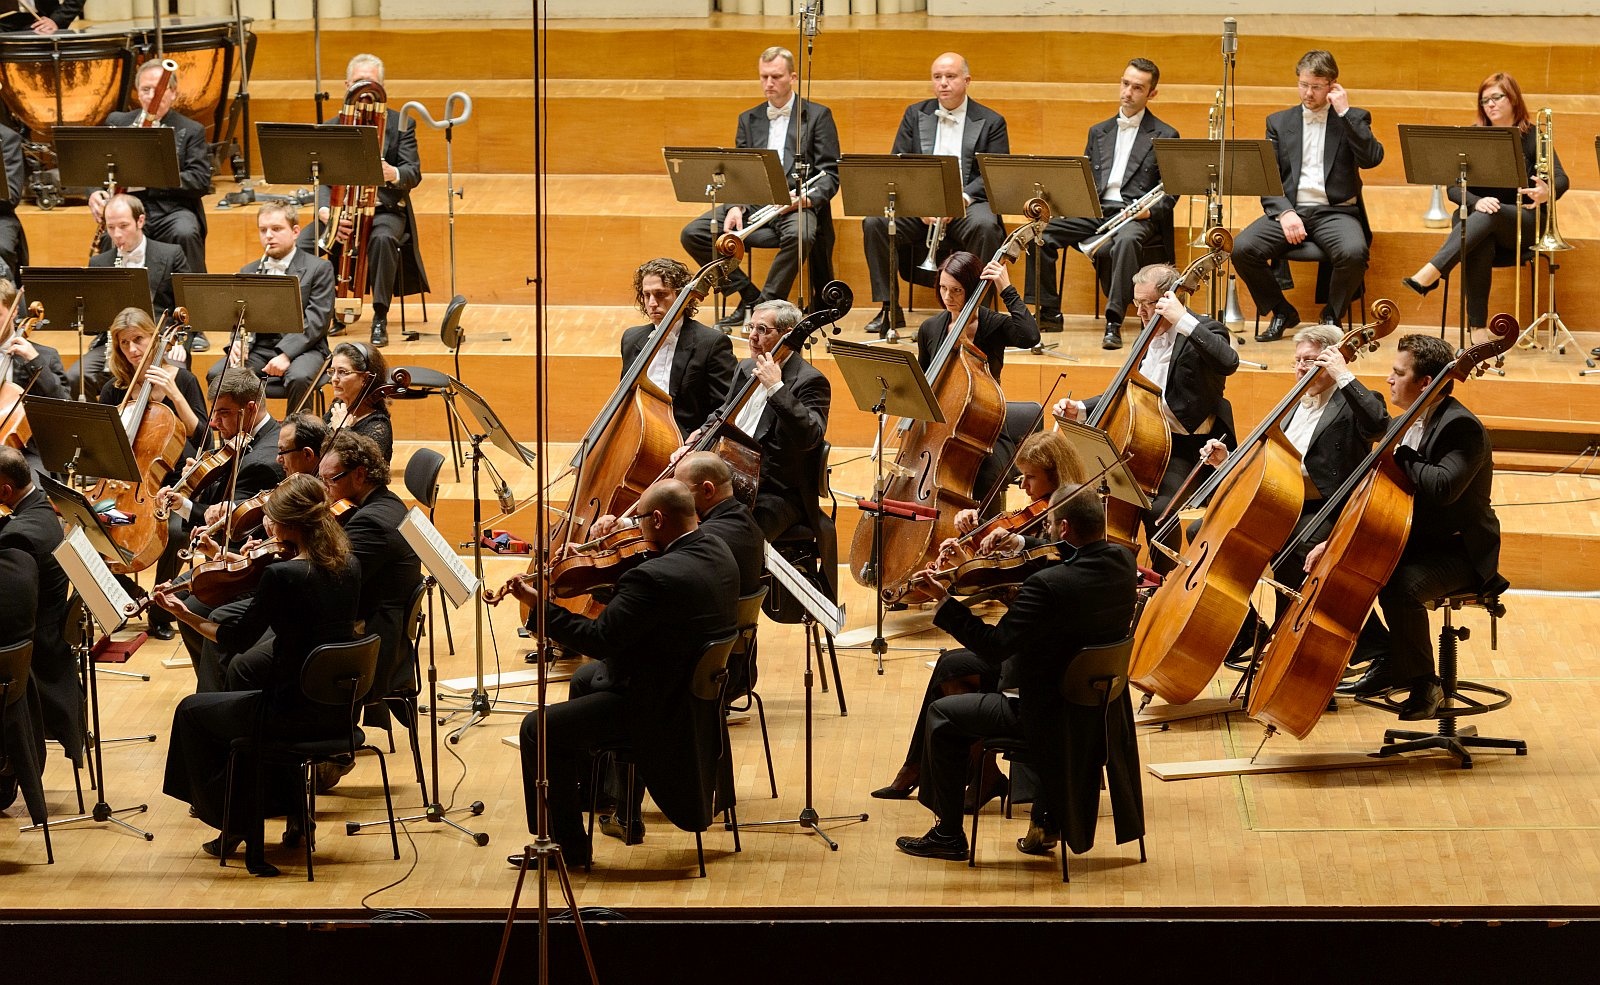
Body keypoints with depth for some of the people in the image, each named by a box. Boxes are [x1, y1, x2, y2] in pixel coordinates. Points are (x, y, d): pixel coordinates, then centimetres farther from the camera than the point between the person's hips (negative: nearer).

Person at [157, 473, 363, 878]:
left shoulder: (281, 575, -21)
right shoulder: (349, 566, 0)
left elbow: (238, 638, -10)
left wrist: (185, 615, 0)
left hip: (296, 713, -7)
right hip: (340, 712, 7)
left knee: (192, 712, 19)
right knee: (249, 702, 37)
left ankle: (234, 827, 27)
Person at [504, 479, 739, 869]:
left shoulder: (656, 577, -31)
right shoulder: (717, 551, -2)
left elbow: (598, 639, -26)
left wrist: (539, 605, -17)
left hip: (658, 707, -10)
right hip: (703, 690, 10)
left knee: (539, 730, -6)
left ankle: (566, 846, 4)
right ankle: (584, 788, 47)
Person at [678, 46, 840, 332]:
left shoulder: (817, 116, 6)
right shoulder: (748, 120, 19)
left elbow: (830, 175, 0)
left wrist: (807, 198, -21)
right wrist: (736, 206, -8)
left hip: (796, 203, -4)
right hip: (753, 204, 4)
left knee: (800, 235, -40)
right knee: (692, 234, -17)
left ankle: (766, 305, -25)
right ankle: (748, 296, -10)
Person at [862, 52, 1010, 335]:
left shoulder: (991, 122, 8)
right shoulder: (915, 115, 16)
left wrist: (963, 198, -20)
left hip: (967, 204, -2)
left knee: (984, 226, -37)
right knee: (874, 221, -26)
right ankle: (889, 309, -19)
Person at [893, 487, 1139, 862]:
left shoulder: (1047, 585, -32)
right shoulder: (1122, 561, -8)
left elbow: (993, 647, -28)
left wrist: (944, 600, -21)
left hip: (1048, 713, -8)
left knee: (941, 715, 10)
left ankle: (948, 834, 20)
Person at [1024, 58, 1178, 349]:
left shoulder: (1165, 136, 8)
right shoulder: (1099, 132, 23)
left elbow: (1170, 192, 3)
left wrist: (1151, 210, -17)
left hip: (1135, 215, -5)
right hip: (1095, 211, 5)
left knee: (1126, 241, -41)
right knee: (1041, 233, -19)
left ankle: (1114, 323, -42)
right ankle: (1049, 313, -11)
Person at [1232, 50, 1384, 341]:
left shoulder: (1353, 119, 11)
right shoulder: (1279, 122, 16)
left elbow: (1372, 158, -8)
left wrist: (1344, 112, -7)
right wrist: (1284, 212, -11)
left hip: (1335, 211, -2)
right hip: (1289, 209, 2)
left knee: (1354, 253, -35)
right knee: (1241, 249, -24)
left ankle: (1332, 315, -6)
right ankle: (1281, 312, 0)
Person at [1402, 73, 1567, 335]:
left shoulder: (1533, 136, 2)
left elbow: (1560, 179, -9)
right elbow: (1454, 187, 1)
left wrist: (1547, 192, -35)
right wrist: (1476, 202, -22)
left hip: (1522, 222, -1)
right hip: (1475, 218, 1)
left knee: (1489, 218, -36)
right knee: (1480, 247, -36)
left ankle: (1429, 275, -51)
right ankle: (1477, 329, -44)